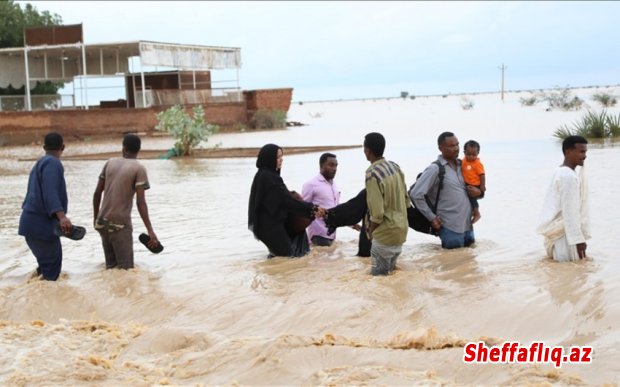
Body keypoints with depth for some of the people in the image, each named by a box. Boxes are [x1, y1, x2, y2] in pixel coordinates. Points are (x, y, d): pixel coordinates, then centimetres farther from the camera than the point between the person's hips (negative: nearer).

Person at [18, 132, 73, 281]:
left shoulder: (40, 163, 21)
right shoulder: (52, 163, -10)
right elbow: (50, 192, -24)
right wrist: (61, 216, -36)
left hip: (34, 222, 10)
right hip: (41, 223, -10)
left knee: (47, 262, 14)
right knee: (51, 264, -8)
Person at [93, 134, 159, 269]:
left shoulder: (110, 163, 9)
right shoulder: (139, 169, -7)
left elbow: (97, 193, 10)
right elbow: (141, 202, -15)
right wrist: (150, 231, -16)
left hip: (103, 222, 6)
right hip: (120, 224, -6)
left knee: (110, 267, 13)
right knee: (125, 268, -3)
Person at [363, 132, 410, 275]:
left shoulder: (372, 174, -22)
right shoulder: (395, 166, 3)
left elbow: (377, 213, -22)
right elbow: (406, 199, 11)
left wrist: (370, 232, -6)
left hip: (385, 234, -8)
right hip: (401, 228, 8)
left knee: (379, 275, 4)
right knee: (391, 272, 19)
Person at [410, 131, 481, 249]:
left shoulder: (461, 164, 10)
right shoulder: (435, 169, -10)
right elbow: (416, 195, -14)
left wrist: (477, 191, 0)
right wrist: (432, 217, -11)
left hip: (467, 225, 6)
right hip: (450, 227, -6)